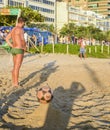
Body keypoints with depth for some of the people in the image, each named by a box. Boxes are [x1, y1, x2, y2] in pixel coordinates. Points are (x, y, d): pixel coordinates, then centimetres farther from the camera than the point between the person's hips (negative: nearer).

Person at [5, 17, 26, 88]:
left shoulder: (13, 29, 13)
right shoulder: (20, 29, -15)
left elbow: (7, 38, 18)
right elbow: (23, 41, -23)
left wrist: (12, 46, 13)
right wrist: (24, 47, -3)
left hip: (14, 50, 9)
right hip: (19, 50, -9)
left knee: (15, 67, 15)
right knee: (17, 68, -8)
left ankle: (14, 82, 20)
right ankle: (16, 83, -7)